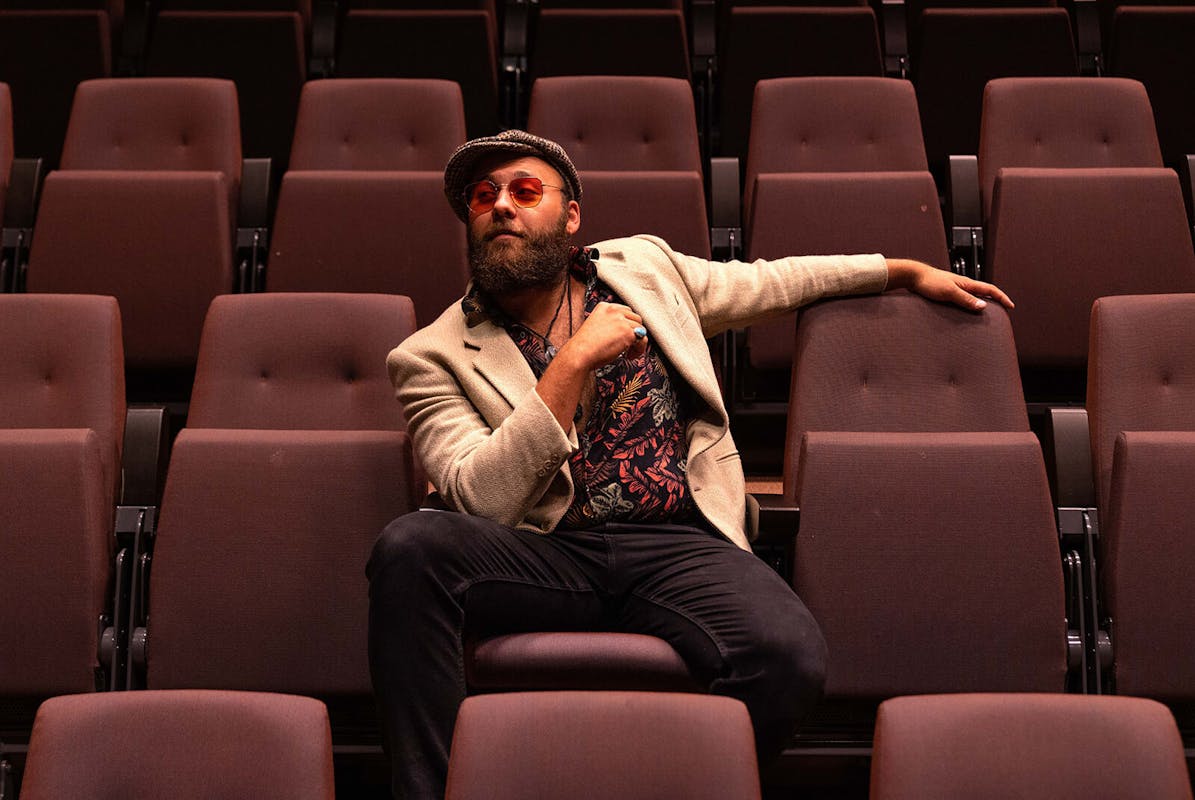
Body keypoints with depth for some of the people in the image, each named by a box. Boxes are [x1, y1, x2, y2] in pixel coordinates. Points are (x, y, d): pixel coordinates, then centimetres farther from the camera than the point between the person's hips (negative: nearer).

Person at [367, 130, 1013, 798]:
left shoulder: (643, 266, 19)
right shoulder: (434, 357, 6)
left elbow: (767, 282, 36)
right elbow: (482, 501, -9)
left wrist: (907, 271, 39)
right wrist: (575, 361, -11)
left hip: (680, 548, 1)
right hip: (545, 556, -1)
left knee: (792, 658, -32)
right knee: (411, 546, -34)